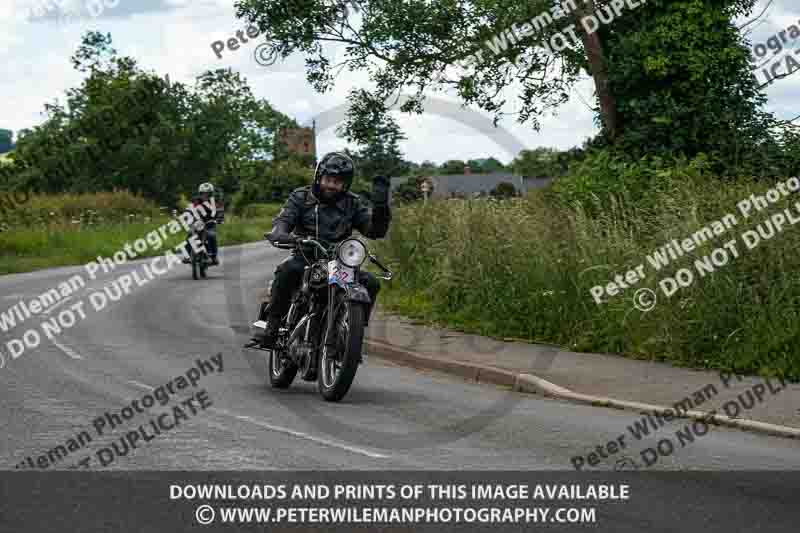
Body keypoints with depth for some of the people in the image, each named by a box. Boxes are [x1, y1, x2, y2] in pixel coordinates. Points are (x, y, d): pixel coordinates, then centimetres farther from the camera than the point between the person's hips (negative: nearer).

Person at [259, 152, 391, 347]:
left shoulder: (353, 203, 8)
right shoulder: (300, 197, 5)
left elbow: (375, 231, -1)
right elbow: (283, 220, -9)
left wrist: (380, 206, -19)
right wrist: (279, 234, -33)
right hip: (304, 257, -2)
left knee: (370, 283, -21)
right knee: (287, 270, -34)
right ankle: (272, 324, -22)